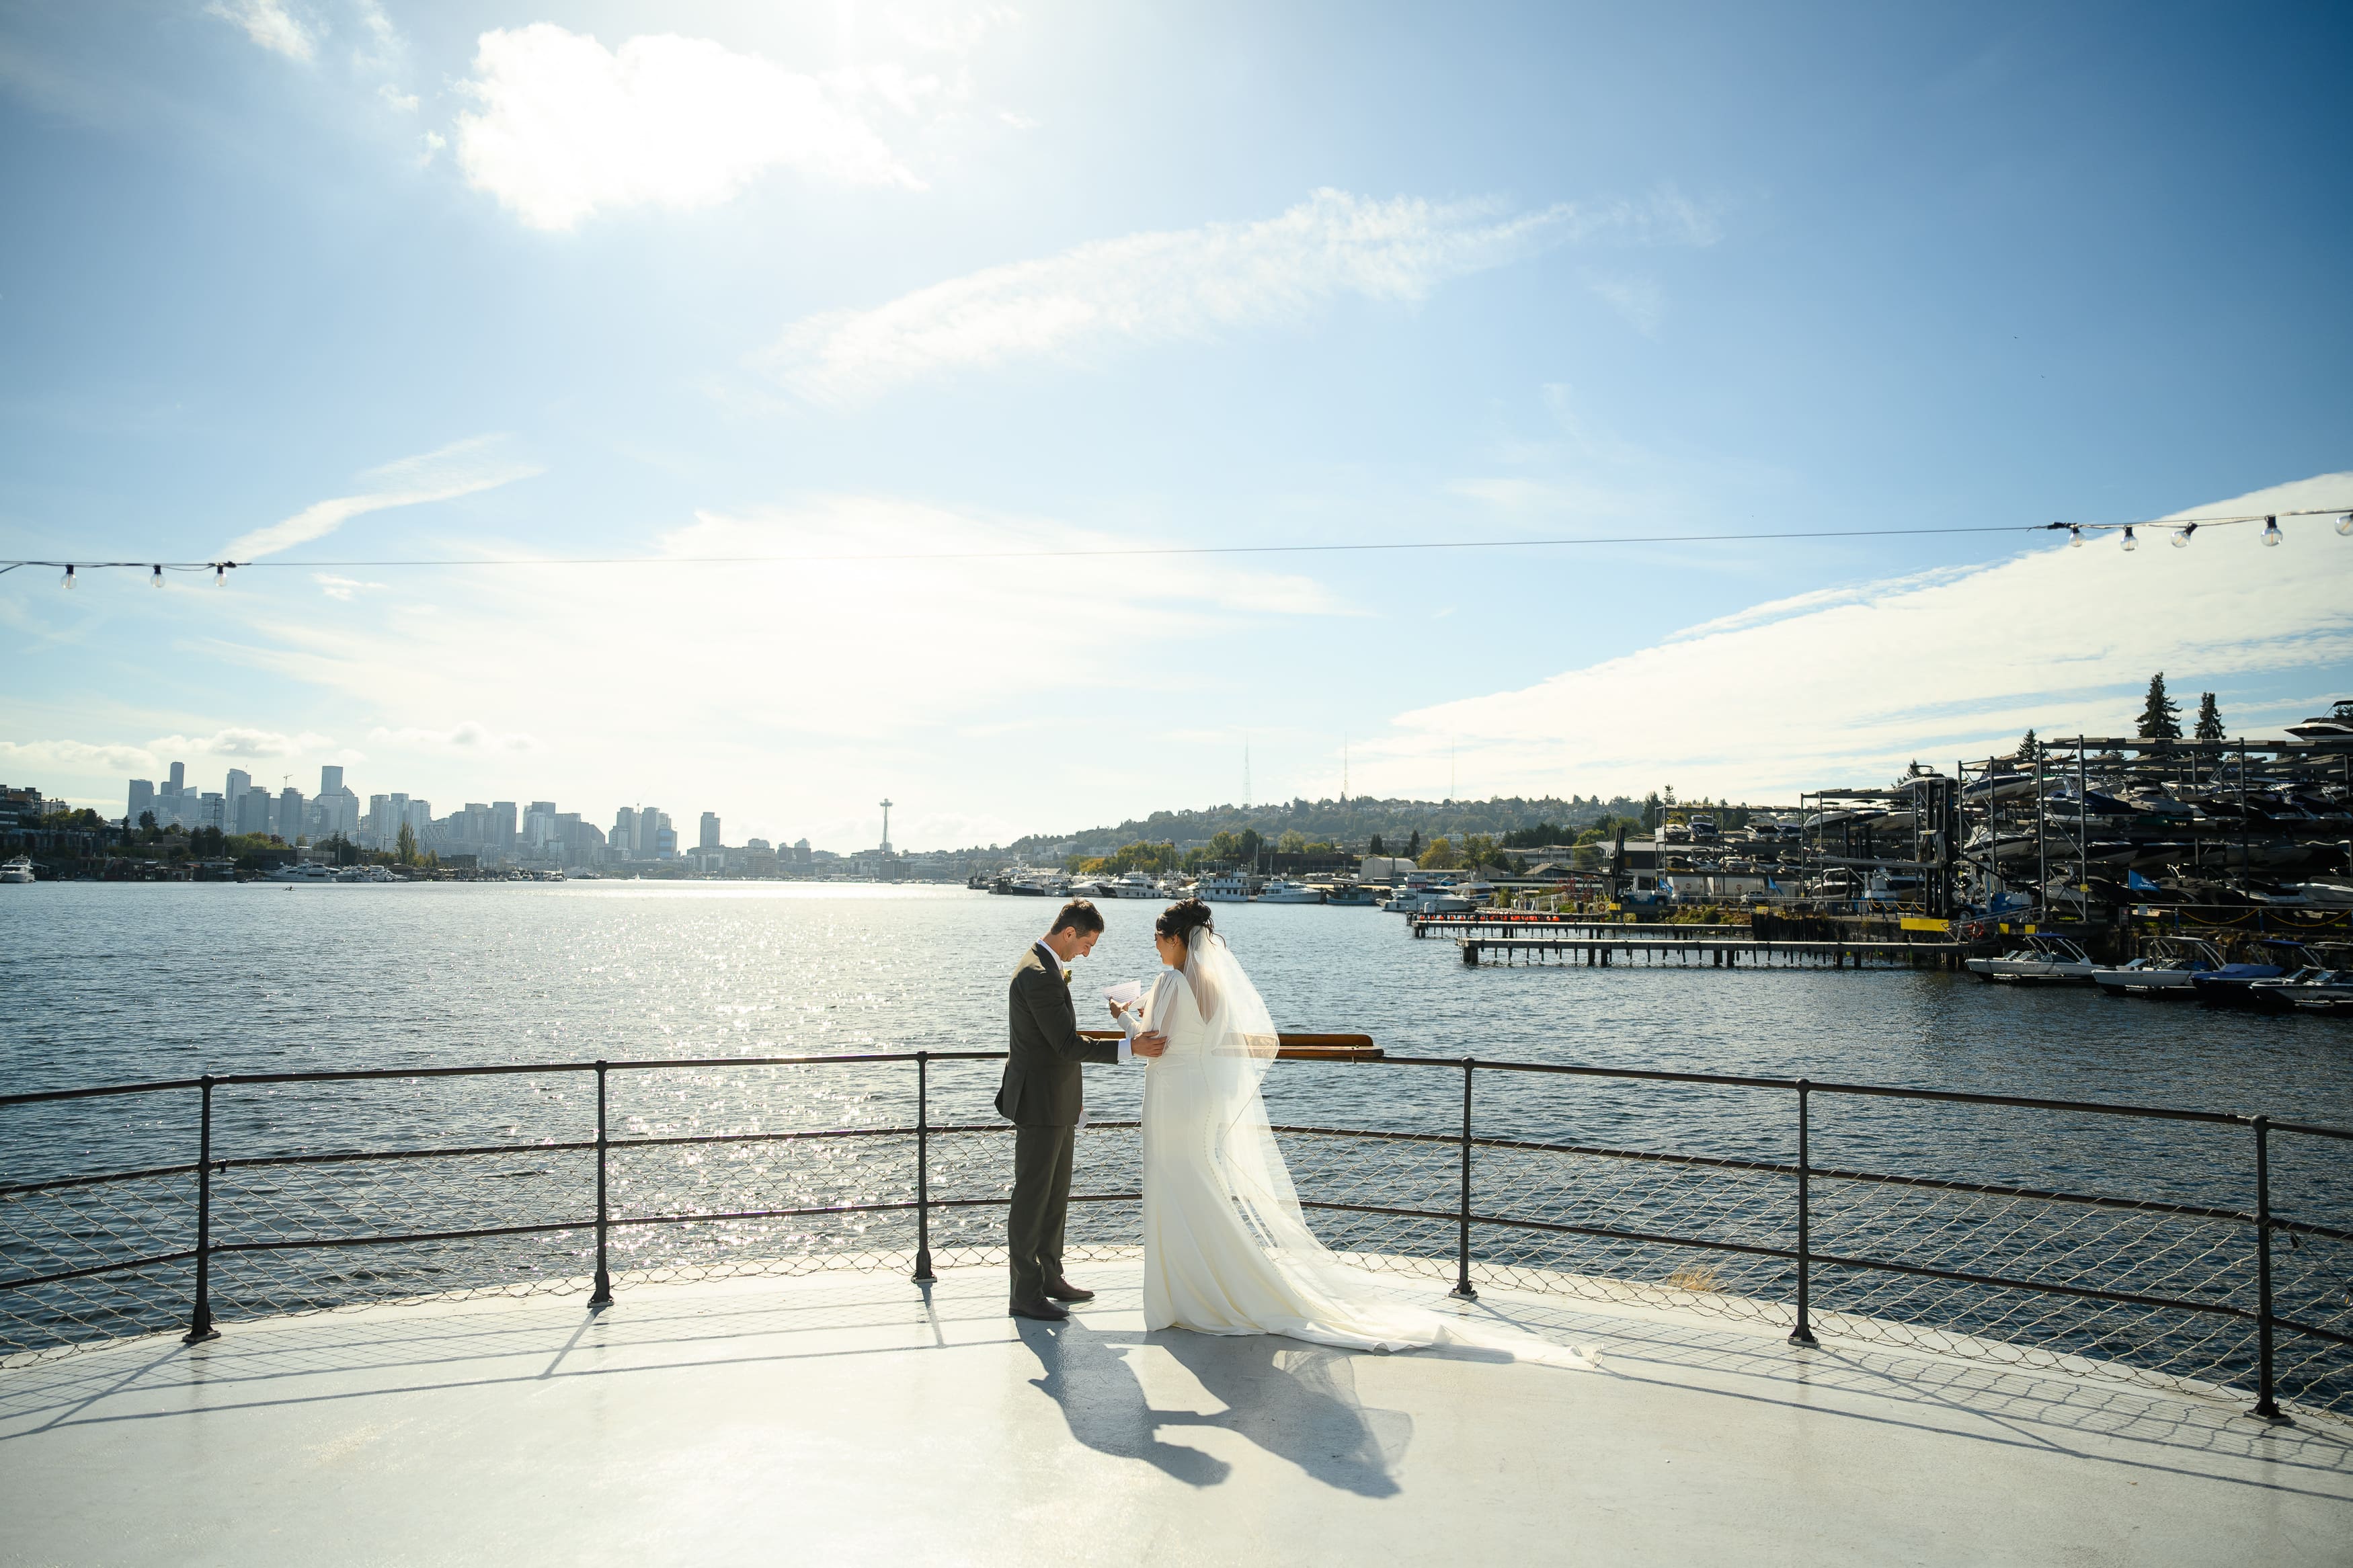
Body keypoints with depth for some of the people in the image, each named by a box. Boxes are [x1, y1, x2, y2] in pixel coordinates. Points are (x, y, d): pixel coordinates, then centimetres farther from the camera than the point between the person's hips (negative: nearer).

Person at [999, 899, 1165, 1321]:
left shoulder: (1045, 966, 12)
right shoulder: (1038, 975, -22)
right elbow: (1068, 1044, -24)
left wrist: (1072, 1095, 24)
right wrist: (1130, 1048, -25)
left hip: (1056, 1101, 10)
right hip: (1040, 1103, -10)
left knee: (1055, 1195, 18)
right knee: (1032, 1197, -2)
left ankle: (1049, 1277, 29)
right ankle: (1025, 1294, 6)